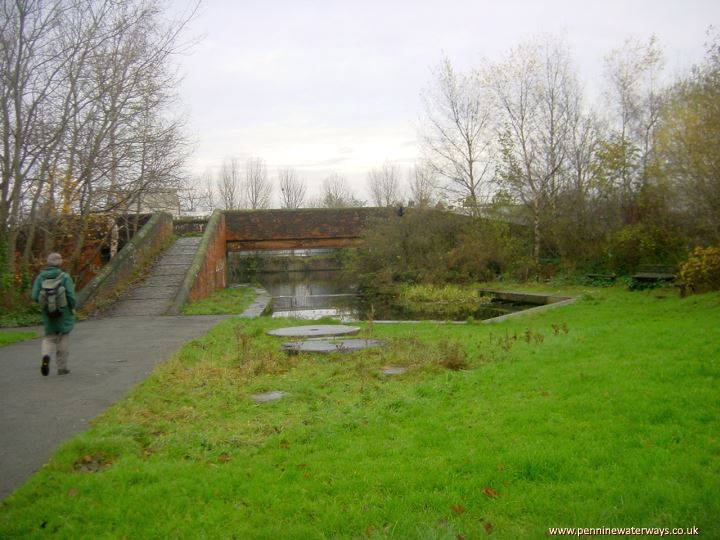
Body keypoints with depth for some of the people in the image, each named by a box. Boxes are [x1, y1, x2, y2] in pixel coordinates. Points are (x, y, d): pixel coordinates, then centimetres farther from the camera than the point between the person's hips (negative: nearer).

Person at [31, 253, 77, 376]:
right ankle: (62, 367, 16)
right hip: (64, 312, -2)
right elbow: (71, 296, -17)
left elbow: (35, 296, -7)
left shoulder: (40, 277, -3)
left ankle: (46, 356, -14)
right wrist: (72, 308, 1)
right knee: (63, 338, 13)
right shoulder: (65, 277, -12)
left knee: (49, 338, 17)